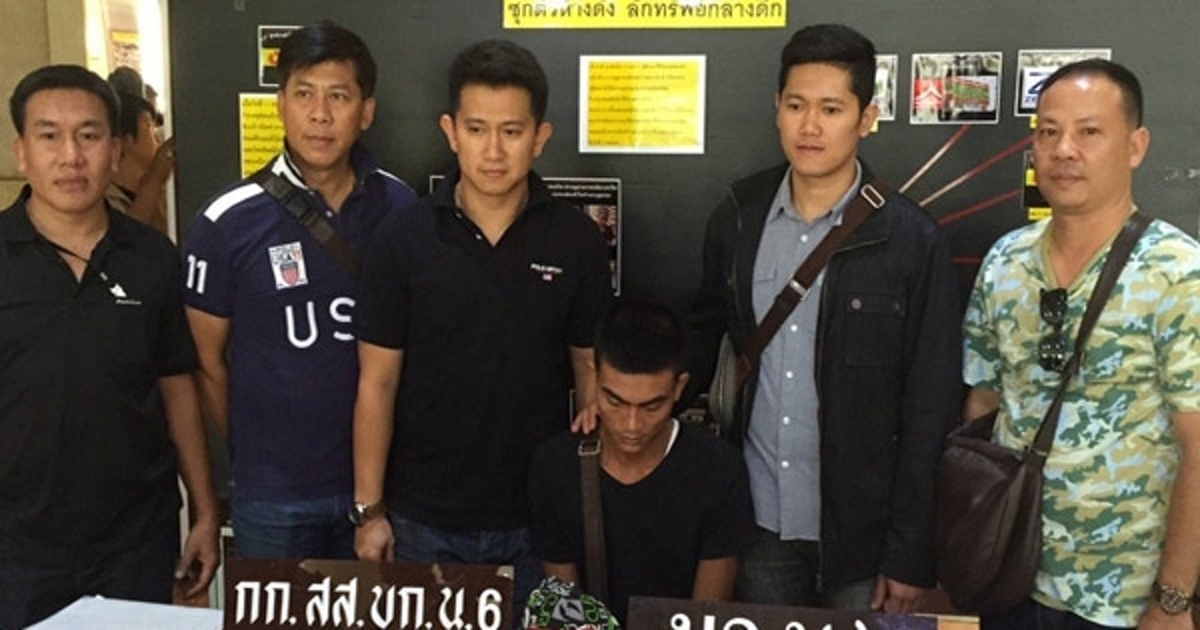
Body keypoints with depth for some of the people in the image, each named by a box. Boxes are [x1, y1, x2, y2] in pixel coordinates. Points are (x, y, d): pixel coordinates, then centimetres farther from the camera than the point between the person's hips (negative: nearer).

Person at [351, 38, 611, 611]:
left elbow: (592, 372, 2)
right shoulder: (401, 240, -7)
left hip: (539, 518, 1)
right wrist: (369, 510, -4)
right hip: (423, 519, 0)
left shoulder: (576, 240, -5)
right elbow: (377, 384, -3)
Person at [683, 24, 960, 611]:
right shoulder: (738, 214, -1)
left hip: (862, 532, -3)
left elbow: (930, 411, -10)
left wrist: (909, 553, -10)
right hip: (758, 522, 3)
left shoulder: (912, 239, -12)